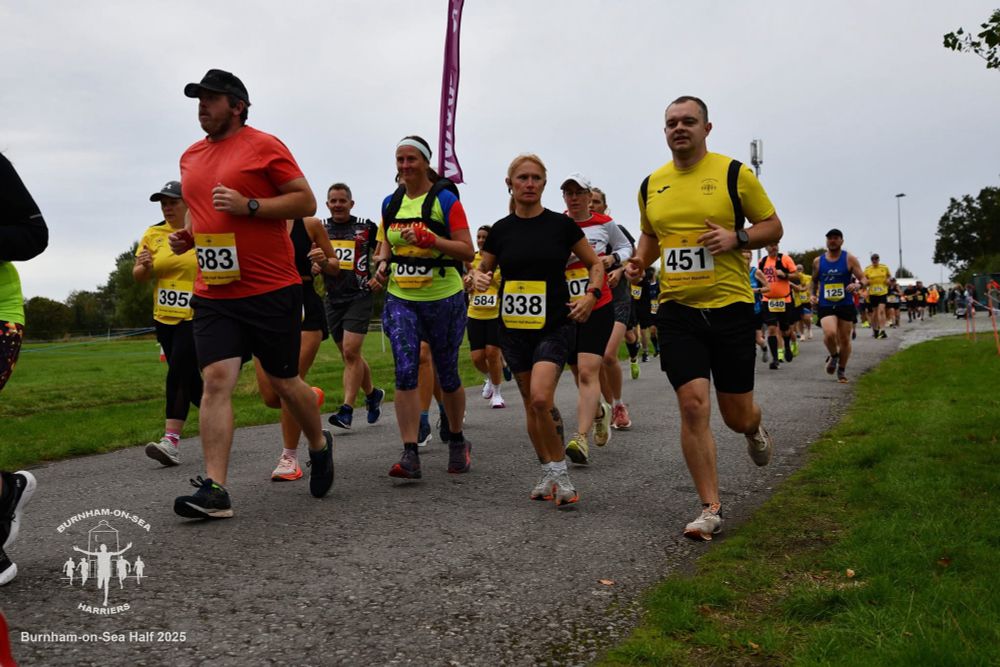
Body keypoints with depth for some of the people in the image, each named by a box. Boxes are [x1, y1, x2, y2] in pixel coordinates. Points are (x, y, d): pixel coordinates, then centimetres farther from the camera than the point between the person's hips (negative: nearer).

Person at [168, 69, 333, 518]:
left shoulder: (264, 146, -4)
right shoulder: (190, 157, 16)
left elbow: (306, 201, -7)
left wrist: (248, 205, -19)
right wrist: (186, 235, 9)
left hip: (271, 291, -5)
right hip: (213, 294, 5)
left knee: (283, 381, 7)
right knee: (215, 380, -8)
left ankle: (319, 446, 34)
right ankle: (214, 490, -8)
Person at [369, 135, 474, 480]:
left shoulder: (445, 199, -6)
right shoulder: (391, 203, 9)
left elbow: (467, 251, -11)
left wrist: (430, 240, -23)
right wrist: (382, 263, 1)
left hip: (443, 299, -3)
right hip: (400, 299, 3)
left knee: (447, 374, 9)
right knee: (405, 371, -13)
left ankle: (457, 442, 31)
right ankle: (410, 455, -11)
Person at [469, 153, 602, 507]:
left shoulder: (561, 225, -1)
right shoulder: (501, 230, 4)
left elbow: (595, 264, 7)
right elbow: (481, 269, 14)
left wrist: (591, 293, -10)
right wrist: (478, 278, -9)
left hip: (555, 324, -3)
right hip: (514, 328, 3)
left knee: (541, 397, -20)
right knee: (530, 403, 8)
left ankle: (560, 472, -2)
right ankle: (548, 474, 25)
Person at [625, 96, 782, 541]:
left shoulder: (734, 173, -2)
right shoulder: (651, 185, 8)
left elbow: (773, 227, 3)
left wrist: (737, 238, -16)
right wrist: (639, 262, 3)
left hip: (730, 307, -2)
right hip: (677, 310, 2)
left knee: (737, 415, 7)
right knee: (693, 404, -10)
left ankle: (754, 430, 48)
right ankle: (711, 509, 2)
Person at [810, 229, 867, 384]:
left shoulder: (850, 259, -2)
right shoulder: (818, 261, 5)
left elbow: (864, 279, -4)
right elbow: (814, 281, 21)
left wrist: (858, 285, -26)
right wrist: (814, 294, 5)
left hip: (846, 305, 0)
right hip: (825, 306, 0)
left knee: (845, 339, 7)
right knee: (830, 333, -24)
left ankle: (842, 370, 28)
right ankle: (833, 356, 9)